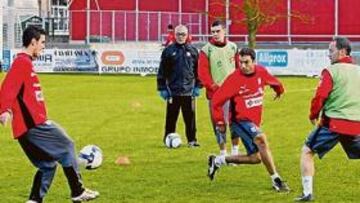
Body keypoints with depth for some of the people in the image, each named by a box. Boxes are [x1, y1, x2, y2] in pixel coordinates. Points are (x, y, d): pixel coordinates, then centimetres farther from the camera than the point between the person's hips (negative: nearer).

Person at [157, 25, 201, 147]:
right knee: (171, 117, 4)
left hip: (189, 91, 1)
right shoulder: (168, 51, 3)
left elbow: (198, 70, 11)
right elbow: (162, 71, 4)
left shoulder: (192, 51, 8)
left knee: (190, 117, 3)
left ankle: (192, 139, 11)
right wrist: (162, 88, 0)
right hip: (173, 91, -1)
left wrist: (198, 86, 5)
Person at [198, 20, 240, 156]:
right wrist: (214, 87, -18)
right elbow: (203, 73, -8)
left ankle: (235, 151, 18)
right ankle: (223, 153, 10)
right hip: (216, 94, -3)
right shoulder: (206, 50, -3)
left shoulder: (233, 47, 9)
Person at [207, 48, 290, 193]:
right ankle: (276, 180, -24)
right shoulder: (234, 79, -17)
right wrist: (220, 122, -9)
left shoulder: (261, 72, -2)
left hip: (254, 122, 7)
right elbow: (217, 100, -12)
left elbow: (273, 81, 23)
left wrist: (279, 90, 42)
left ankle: (218, 161, 29)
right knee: (261, 139, -31)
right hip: (240, 120, -7)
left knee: (255, 158, 11)